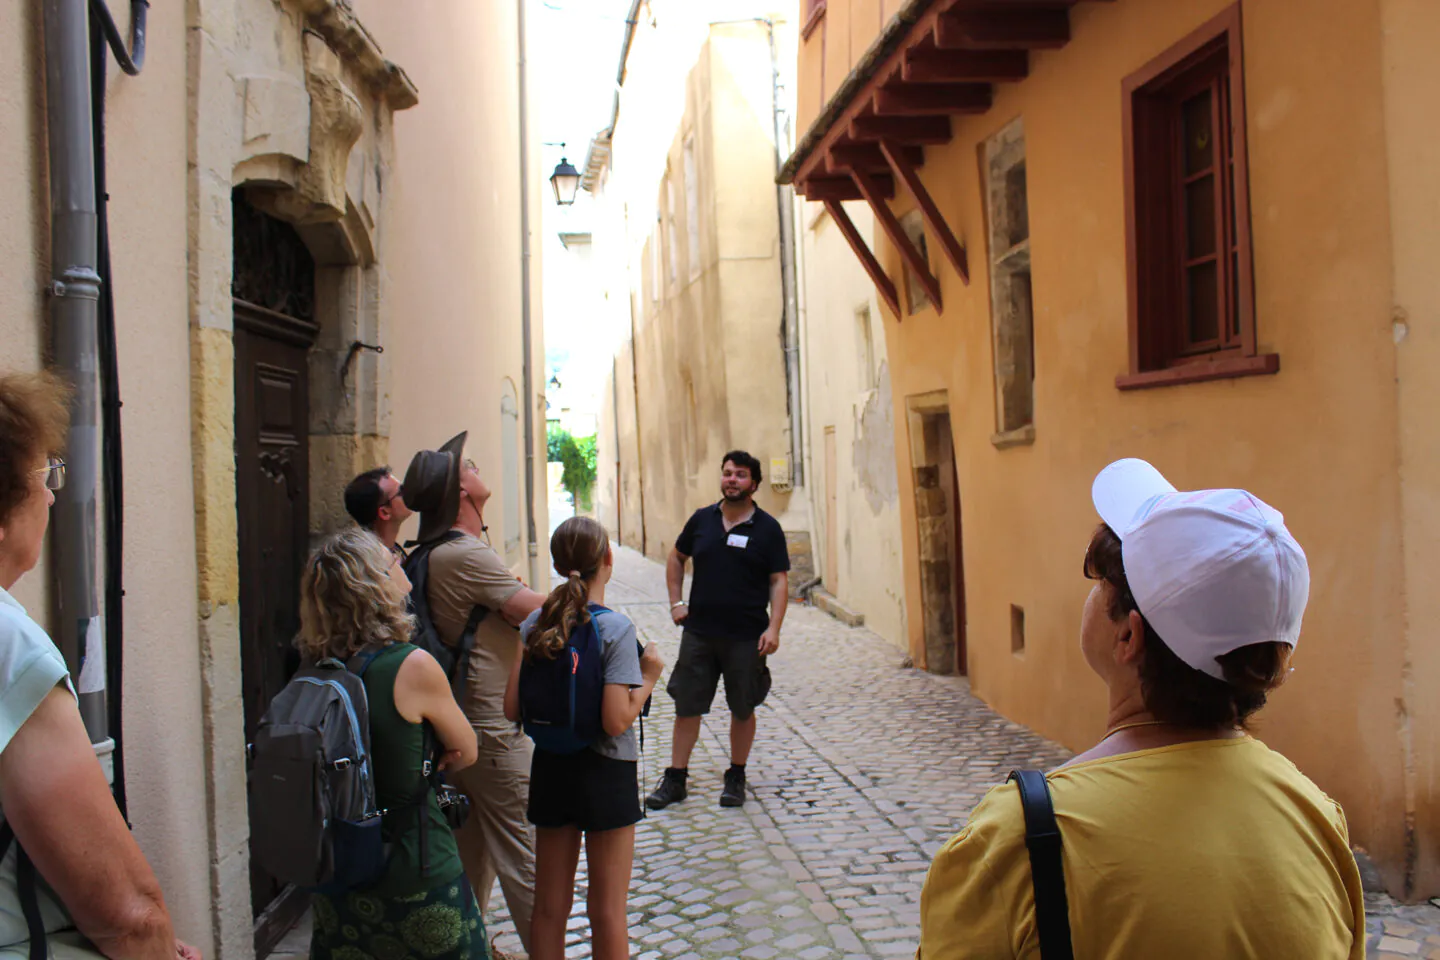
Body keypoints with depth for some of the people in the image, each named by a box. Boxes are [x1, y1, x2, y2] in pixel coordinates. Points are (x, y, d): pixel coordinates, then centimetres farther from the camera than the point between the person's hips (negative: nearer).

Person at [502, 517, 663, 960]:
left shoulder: (535, 623, -3)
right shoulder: (615, 627, -17)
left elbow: (512, 709, -3)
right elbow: (616, 721, -23)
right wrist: (649, 677, -8)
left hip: (550, 769, 5)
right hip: (605, 774, -5)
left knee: (549, 907, 17)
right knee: (607, 911, 10)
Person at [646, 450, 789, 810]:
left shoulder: (767, 529, -3)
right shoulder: (702, 519, 5)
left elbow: (779, 580, -5)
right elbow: (676, 558, 18)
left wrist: (773, 628, -14)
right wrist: (676, 602, 8)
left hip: (746, 637, -2)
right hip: (698, 632, 2)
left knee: (743, 710, 9)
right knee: (686, 707, 6)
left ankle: (736, 778, 26)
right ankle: (675, 779, 18)